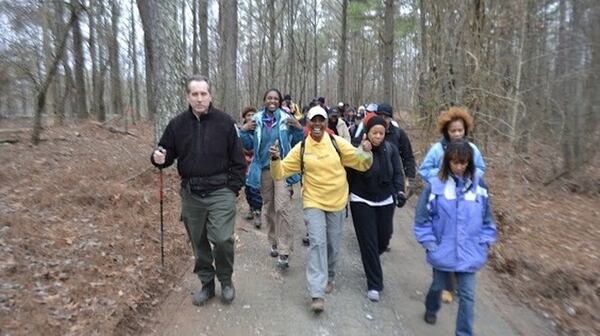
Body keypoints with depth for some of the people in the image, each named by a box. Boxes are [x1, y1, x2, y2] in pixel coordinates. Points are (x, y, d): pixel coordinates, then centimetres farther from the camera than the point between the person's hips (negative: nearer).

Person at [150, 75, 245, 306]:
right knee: (198, 242, 13)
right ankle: (206, 283, 32)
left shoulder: (225, 122, -3)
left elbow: (238, 159, 0)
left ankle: (226, 280, 17)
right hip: (191, 194, 3)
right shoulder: (177, 124, 2)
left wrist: (233, 188, -6)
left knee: (222, 239, -11)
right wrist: (159, 158, -13)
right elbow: (167, 154, 10)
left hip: (220, 192, -3)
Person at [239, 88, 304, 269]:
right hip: (263, 168, 3)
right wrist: (244, 131, -5)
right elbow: (249, 145, 10)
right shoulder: (256, 120, 4)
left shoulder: (286, 119, -1)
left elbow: (296, 144, 3)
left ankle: (284, 252, -6)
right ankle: (274, 243, 31)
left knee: (282, 207, -13)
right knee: (268, 207, 13)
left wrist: (298, 129, -12)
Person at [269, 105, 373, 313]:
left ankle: (329, 277, 41)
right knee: (318, 243, -12)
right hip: (313, 202, -1)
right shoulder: (301, 149, -4)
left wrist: (366, 152, -23)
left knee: (333, 245, 14)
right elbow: (280, 172, -4)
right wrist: (275, 159, -23)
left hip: (336, 202, 2)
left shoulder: (337, 142, -5)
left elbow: (362, 164, -2)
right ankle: (317, 294, -7)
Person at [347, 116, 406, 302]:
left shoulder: (390, 149, -5)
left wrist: (400, 191, -15)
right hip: (362, 202, -3)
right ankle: (374, 284, 12)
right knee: (368, 242, -1)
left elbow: (398, 173, 0)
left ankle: (371, 262, 46)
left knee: (384, 239, 11)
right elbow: (349, 175, -7)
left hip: (385, 201, 3)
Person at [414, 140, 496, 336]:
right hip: (442, 251, -1)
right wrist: (429, 243, -9)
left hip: (469, 253, 1)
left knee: (467, 295, 6)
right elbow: (422, 217, -8)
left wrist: (485, 243, 3)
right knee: (438, 285, 21)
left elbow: (486, 218, 6)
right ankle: (431, 309, 51)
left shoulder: (479, 185, -4)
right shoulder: (435, 185, -13)